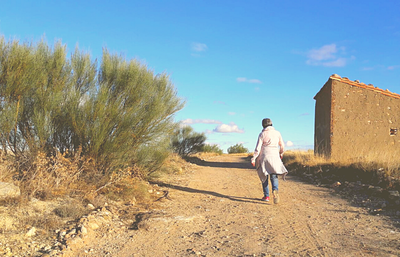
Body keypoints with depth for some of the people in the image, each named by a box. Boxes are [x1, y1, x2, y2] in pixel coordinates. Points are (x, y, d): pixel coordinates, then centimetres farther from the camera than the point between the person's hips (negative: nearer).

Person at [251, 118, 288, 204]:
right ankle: (275, 190, -27)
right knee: (274, 176, 2)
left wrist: (253, 159, -6)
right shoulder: (277, 133, 4)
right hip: (274, 157, 1)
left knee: (264, 176, 13)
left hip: (264, 157, -1)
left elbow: (258, 148, -8)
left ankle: (266, 196, 16)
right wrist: (281, 153, 30)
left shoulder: (262, 134, -3)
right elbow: (282, 146, 12)